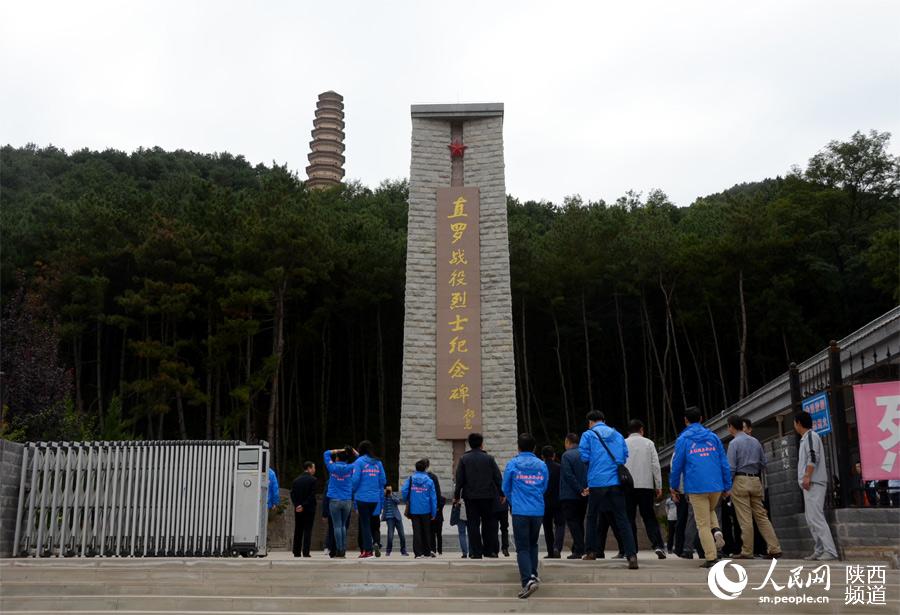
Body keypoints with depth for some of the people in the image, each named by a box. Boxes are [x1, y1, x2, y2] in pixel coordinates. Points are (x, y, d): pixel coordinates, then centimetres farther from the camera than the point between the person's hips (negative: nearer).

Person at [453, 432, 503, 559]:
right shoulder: (489, 458, 0)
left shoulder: (464, 459, 0)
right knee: (489, 523, 11)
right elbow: (498, 477, 1)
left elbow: (459, 479, -1)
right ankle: (490, 550, 10)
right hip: (488, 496, 0)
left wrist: (456, 496, 7)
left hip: (470, 496, 0)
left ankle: (476, 552, 2)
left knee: (473, 525, 4)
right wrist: (501, 493, 10)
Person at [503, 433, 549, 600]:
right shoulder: (542, 465, 5)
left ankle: (528, 581, -16)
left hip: (520, 511, -3)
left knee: (522, 548, -3)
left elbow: (506, 488, 7)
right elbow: (544, 488, 13)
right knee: (533, 544, 22)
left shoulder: (512, 464, -2)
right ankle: (533, 574, 24)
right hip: (538, 511, 3)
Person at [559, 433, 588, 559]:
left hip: (570, 495, -6)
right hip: (583, 496, 6)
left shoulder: (566, 455, -10)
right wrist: (584, 489, 2)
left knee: (572, 522, -2)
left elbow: (568, 475, -18)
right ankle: (578, 549, 18)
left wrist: (580, 490, -16)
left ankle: (578, 550, -7)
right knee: (579, 522, 15)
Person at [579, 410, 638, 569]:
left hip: (597, 482, -3)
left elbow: (584, 457, -7)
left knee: (592, 517, 15)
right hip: (616, 482, 3)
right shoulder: (617, 435, 14)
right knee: (621, 519, 0)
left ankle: (591, 551, 21)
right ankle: (631, 555, -13)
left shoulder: (588, 435, 1)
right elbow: (625, 457, 13)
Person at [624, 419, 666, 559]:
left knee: (629, 519, 6)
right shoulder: (648, 443, 5)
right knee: (649, 517, 6)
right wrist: (659, 486, 6)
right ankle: (658, 545, -9)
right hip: (646, 485, 0)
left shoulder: (623, 444, 4)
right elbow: (655, 465, 1)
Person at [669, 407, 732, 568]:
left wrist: (673, 486, 13)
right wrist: (727, 486, 12)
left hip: (696, 488, -3)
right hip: (716, 486, 3)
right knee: (710, 511, 28)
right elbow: (724, 463, 7)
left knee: (703, 524, 4)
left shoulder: (683, 439, 0)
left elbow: (677, 465, 1)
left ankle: (711, 558, -1)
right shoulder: (713, 437, 9)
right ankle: (717, 532, 0)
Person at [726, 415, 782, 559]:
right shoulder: (755, 441, 11)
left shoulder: (734, 443, -9)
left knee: (745, 519, -2)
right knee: (762, 516, 9)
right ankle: (774, 548, 3)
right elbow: (763, 463, 15)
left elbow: (731, 467, -13)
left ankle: (747, 552, 3)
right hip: (756, 481, 6)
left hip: (740, 481, -6)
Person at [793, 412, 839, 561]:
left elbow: (813, 457, -18)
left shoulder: (811, 436, -6)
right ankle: (819, 550, 10)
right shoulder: (805, 438, 22)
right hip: (809, 484, 10)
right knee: (811, 520, 9)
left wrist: (807, 477, -22)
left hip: (813, 483, -10)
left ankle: (830, 551, -16)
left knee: (816, 517, -14)